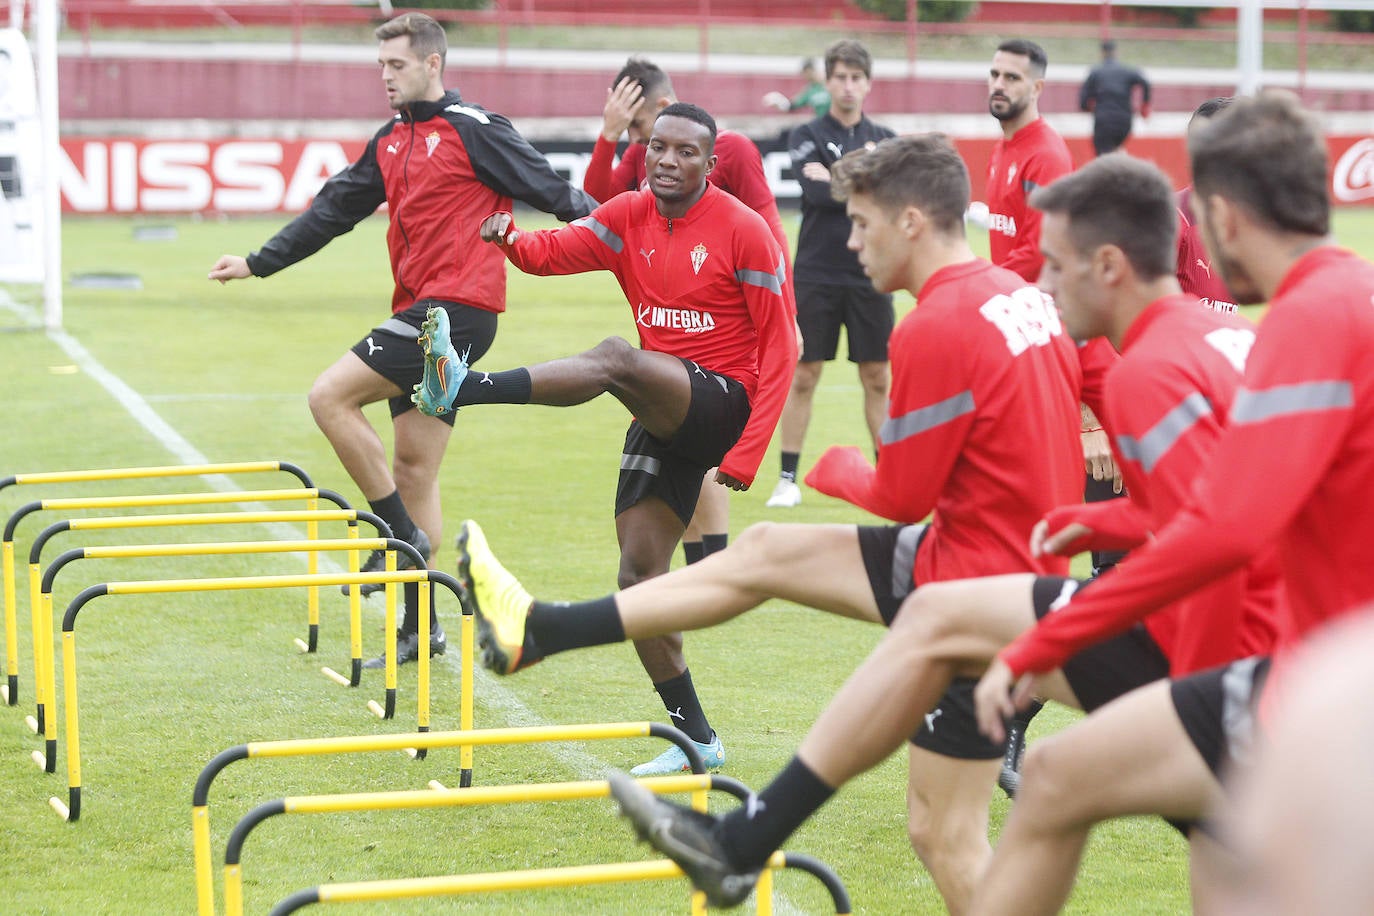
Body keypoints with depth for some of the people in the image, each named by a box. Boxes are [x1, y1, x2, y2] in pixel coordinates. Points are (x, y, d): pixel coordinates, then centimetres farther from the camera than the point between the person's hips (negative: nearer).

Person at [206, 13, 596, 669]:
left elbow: (546, 187, -11)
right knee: (413, 467, 8)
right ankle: (422, 627, 12)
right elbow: (333, 209, 22)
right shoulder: (392, 142, 17)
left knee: (330, 396, -16)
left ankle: (402, 535, -6)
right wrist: (258, 263, 22)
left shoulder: (474, 129, -7)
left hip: (458, 307, -9)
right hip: (418, 313, 9)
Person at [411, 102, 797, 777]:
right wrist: (511, 240, -33)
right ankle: (696, 736, 10)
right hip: (664, 414, 7)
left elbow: (779, 346, -10)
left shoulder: (743, 230, -10)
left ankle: (460, 389, -42)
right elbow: (556, 250, -9)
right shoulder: (629, 217, 7)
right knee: (639, 570, 2)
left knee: (613, 359, -33)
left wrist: (748, 454, -17)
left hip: (722, 402, -7)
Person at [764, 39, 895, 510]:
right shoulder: (807, 136, 1)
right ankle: (788, 477, 6)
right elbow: (816, 192, -15)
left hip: (869, 276, 2)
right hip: (816, 273, -2)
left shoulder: (884, 140, 9)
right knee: (803, 376, 0)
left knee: (877, 377, 4)